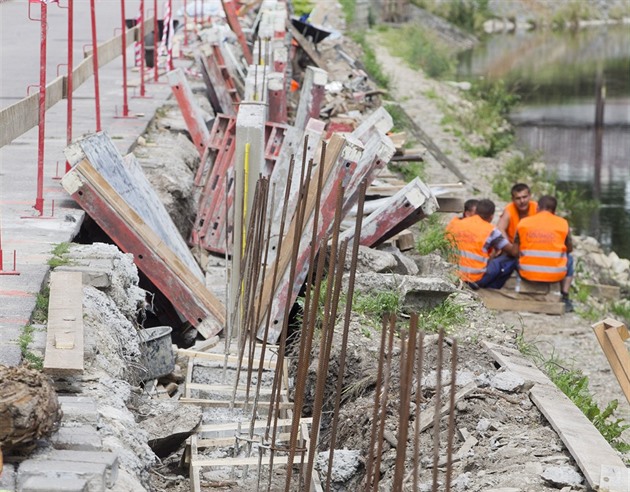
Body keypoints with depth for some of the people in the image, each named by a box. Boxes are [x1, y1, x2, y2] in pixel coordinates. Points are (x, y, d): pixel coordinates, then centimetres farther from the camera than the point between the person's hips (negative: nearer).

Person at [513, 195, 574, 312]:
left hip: (527, 273, 0)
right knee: (569, 259, 32)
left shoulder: (523, 223, 0)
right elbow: (569, 249, 12)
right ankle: (565, 297, 19)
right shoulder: (563, 223, -1)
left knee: (517, 258, 33)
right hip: (555, 275, 0)